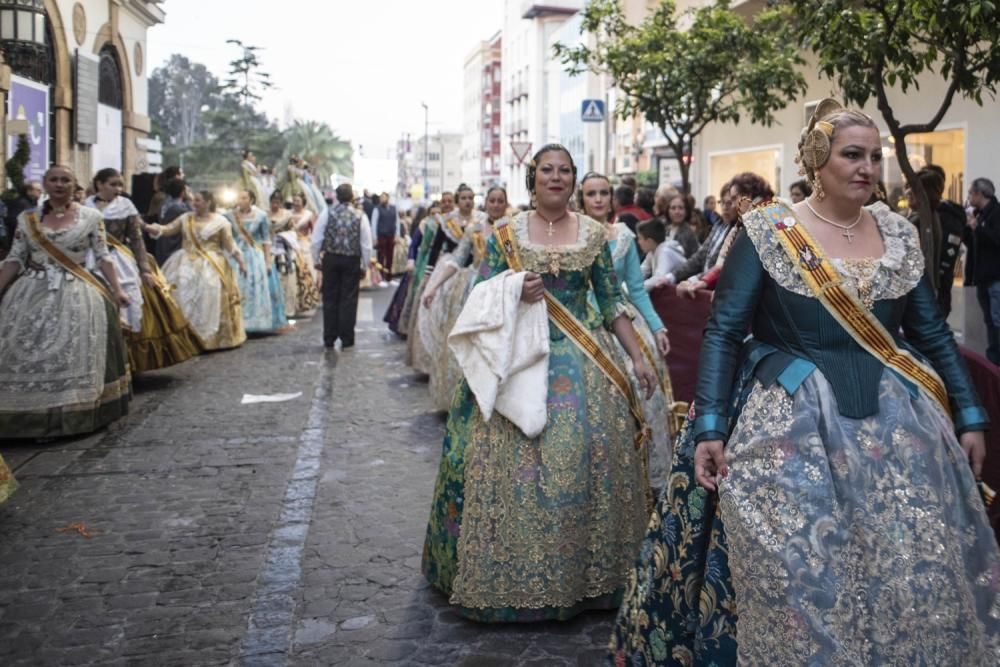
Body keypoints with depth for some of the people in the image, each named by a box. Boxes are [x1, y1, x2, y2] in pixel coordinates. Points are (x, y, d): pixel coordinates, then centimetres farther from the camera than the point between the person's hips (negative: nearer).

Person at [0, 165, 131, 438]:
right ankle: (30, 418, 6)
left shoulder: (91, 216, 2)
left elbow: (103, 257, 4)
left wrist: (116, 289, -3)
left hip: (75, 295, -2)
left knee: (72, 355, -5)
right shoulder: (27, 218, 7)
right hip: (32, 294, 2)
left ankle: (72, 415, 4)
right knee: (25, 355, -2)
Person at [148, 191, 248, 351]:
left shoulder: (220, 221, 1)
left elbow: (230, 244, 0)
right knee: (182, 293, -6)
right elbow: (169, 229, 2)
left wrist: (240, 261, -8)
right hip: (188, 264, 3)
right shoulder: (186, 218, 9)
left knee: (209, 297, -8)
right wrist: (154, 229, -15)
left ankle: (211, 337, 3)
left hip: (211, 265, -3)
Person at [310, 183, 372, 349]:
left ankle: (329, 339, 13)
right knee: (348, 300, 6)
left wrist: (316, 260, 7)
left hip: (331, 259, 1)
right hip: (352, 261, -1)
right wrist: (365, 265, 6)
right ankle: (346, 340, 8)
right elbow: (367, 245, -5)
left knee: (330, 299, 9)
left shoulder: (328, 213, -4)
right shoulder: (360, 216, -6)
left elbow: (316, 240, -4)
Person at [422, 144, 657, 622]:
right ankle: (517, 579, 10)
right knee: (515, 461, -5)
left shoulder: (593, 234, 7)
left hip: (585, 360, 2)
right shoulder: (506, 234, 3)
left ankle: (589, 576, 14)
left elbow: (612, 303, 10)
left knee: (589, 456, -1)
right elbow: (480, 301, 2)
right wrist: (514, 294, -17)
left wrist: (637, 357, 5)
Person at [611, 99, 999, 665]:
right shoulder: (768, 232, -5)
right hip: (790, 422, -4)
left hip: (896, 420, 4)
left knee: (919, 570, 6)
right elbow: (723, 332, -8)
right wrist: (709, 428, -16)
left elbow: (933, 332, 13)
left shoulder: (899, 234, 8)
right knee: (795, 570, -4)